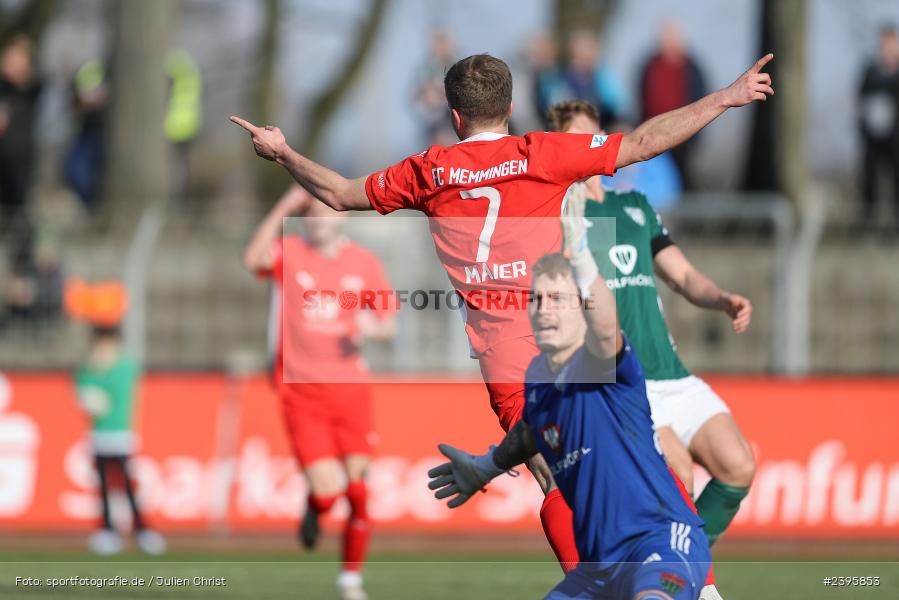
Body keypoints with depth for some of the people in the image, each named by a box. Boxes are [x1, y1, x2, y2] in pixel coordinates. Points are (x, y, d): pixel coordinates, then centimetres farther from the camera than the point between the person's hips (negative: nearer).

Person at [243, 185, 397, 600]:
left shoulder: (364, 262, 6)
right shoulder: (289, 253, -2)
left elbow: (388, 324, 11)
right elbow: (254, 259, -26)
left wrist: (372, 328, -13)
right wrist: (285, 207, -28)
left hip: (349, 390, 2)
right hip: (301, 391, -2)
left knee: (357, 489, -1)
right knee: (326, 490, -13)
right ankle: (314, 507, 25)